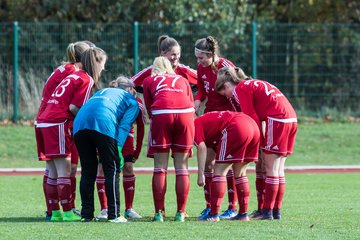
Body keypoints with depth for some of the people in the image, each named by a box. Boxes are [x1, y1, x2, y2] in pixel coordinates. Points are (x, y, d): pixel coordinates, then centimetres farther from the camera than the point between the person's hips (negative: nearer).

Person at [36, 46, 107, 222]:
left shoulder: (74, 76, 24)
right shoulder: (87, 80, -4)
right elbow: (73, 107, -12)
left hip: (43, 122, 9)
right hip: (58, 123, -9)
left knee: (53, 172, 11)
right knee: (64, 170, -7)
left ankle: (55, 212, 13)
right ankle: (67, 213, -8)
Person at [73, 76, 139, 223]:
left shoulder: (102, 91, 39)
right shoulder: (132, 102, 23)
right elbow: (124, 125, 5)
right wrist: (118, 149, -4)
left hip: (80, 124, 5)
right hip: (104, 126, -5)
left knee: (88, 172, 13)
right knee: (112, 171, 2)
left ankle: (86, 214, 13)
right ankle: (114, 214, -3)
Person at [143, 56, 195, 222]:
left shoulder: (149, 81, 24)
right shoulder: (182, 80, 29)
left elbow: (148, 108, 19)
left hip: (161, 115, -1)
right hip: (185, 115, 1)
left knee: (160, 167, 4)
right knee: (182, 167, 7)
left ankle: (159, 213, 0)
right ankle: (180, 213, 4)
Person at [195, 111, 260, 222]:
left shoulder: (195, 125, 11)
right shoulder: (206, 119, 35)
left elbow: (202, 147, -4)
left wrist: (200, 175, -6)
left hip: (236, 129, -9)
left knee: (219, 171, 1)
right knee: (240, 173, 18)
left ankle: (213, 214, -1)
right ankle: (243, 214, 20)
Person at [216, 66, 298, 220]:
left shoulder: (240, 89, -2)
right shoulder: (252, 84, 25)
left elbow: (252, 117, -6)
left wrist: (260, 141, 1)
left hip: (277, 119, -9)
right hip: (291, 118, 9)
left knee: (271, 168, -4)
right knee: (278, 169, 12)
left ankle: (268, 212, -4)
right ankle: (276, 211, 14)